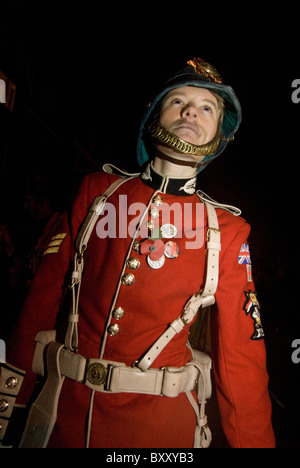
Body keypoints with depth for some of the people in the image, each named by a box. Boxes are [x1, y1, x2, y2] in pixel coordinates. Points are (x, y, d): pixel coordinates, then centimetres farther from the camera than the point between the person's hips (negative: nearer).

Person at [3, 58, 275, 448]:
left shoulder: (227, 229, -9)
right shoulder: (98, 190, -4)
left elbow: (241, 352, -5)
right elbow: (47, 291, -1)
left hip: (158, 422, -1)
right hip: (68, 409, 2)